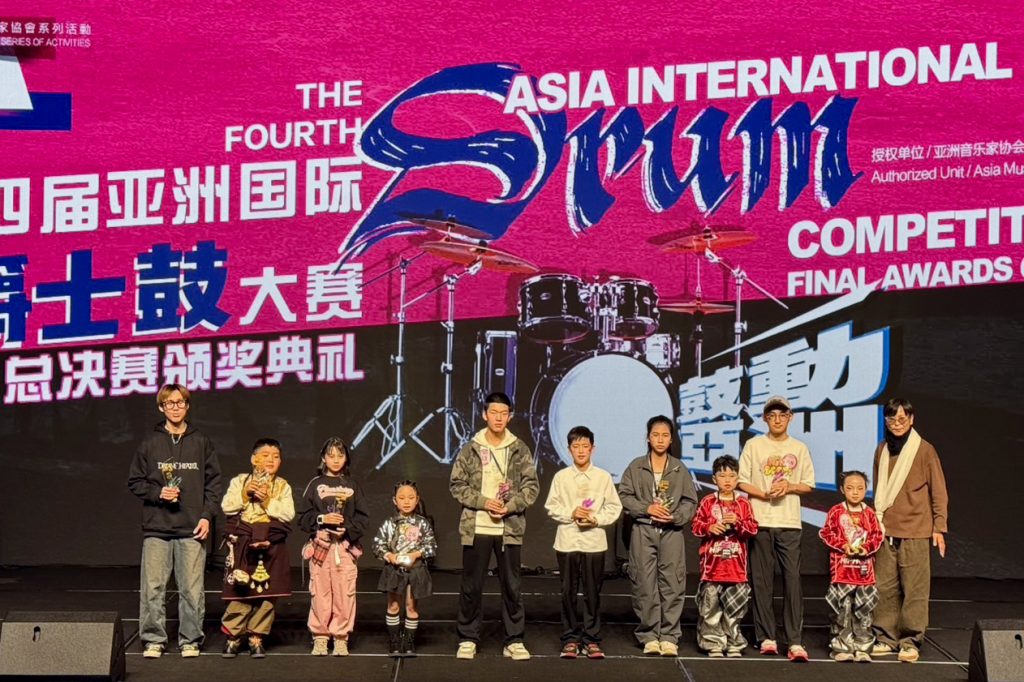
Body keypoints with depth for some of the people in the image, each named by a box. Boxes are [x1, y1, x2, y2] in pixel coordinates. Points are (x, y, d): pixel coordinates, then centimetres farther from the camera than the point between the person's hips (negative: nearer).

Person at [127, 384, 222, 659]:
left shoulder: (201, 443, 9)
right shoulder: (150, 443, 7)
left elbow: (214, 482, 9)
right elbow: (135, 481, 9)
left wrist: (207, 515, -1)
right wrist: (157, 493, -8)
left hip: (192, 528, 0)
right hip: (156, 527, 0)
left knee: (192, 589, 0)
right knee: (152, 588, 0)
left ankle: (190, 640, 10)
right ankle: (153, 640, 10)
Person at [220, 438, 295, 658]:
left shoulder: (283, 486, 10)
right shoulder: (240, 481, 9)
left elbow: (288, 513, -4)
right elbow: (227, 506, -3)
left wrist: (268, 501, -12)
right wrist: (245, 495, -14)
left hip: (271, 547, 1)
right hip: (243, 544, -1)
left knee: (266, 594, 2)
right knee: (240, 592, -2)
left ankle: (256, 638, 12)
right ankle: (232, 637, 11)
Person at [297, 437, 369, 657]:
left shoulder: (352, 486, 10)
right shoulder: (315, 484, 7)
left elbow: (362, 517, 6)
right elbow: (303, 517, 3)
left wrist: (348, 529, -10)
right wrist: (322, 519, -12)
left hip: (346, 545, 1)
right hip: (320, 545, 0)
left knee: (344, 592, -3)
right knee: (320, 592, 0)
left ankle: (341, 637, 6)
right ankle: (320, 637, 10)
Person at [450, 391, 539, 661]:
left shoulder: (520, 449, 3)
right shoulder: (470, 449, 2)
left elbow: (531, 485, 2)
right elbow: (457, 484, 2)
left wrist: (510, 506, -13)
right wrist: (483, 501, -12)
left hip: (510, 528, 0)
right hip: (475, 527, 0)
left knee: (511, 586, 5)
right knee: (471, 586, 5)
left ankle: (514, 641, 13)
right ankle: (468, 639, 16)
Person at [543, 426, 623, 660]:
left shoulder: (603, 477, 2)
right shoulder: (561, 477, 3)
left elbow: (614, 507, 3)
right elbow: (552, 507, 3)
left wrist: (596, 519, -12)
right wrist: (571, 513, -12)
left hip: (594, 541, 0)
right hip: (567, 541, 0)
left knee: (592, 592, 3)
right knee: (568, 592, 4)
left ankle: (591, 639, 11)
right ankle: (570, 638, 13)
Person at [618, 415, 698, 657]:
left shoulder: (680, 469, 8)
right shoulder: (636, 467, 6)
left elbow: (690, 501, 7)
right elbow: (624, 496, 3)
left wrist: (675, 516, -11)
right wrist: (647, 508, -10)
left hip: (672, 532, 1)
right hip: (643, 531, 0)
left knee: (672, 584, -2)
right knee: (645, 584, -1)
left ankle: (669, 636, 4)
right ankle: (649, 636, 7)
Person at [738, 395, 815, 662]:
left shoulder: (799, 448, 11)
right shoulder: (753, 445, 6)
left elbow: (808, 484, 12)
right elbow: (741, 481, 4)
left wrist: (789, 487, -7)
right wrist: (764, 494, -11)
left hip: (790, 523, 1)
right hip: (760, 522, -1)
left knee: (793, 579, -6)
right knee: (762, 580, 1)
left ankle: (795, 642, -7)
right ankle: (766, 638, 9)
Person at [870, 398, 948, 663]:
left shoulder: (924, 450, -2)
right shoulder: (882, 450, 11)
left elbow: (939, 491, -1)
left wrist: (939, 527, -4)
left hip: (915, 531, -4)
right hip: (885, 530, 4)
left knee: (914, 588, -3)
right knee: (885, 586, 5)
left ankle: (911, 641, 4)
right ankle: (886, 638, 14)